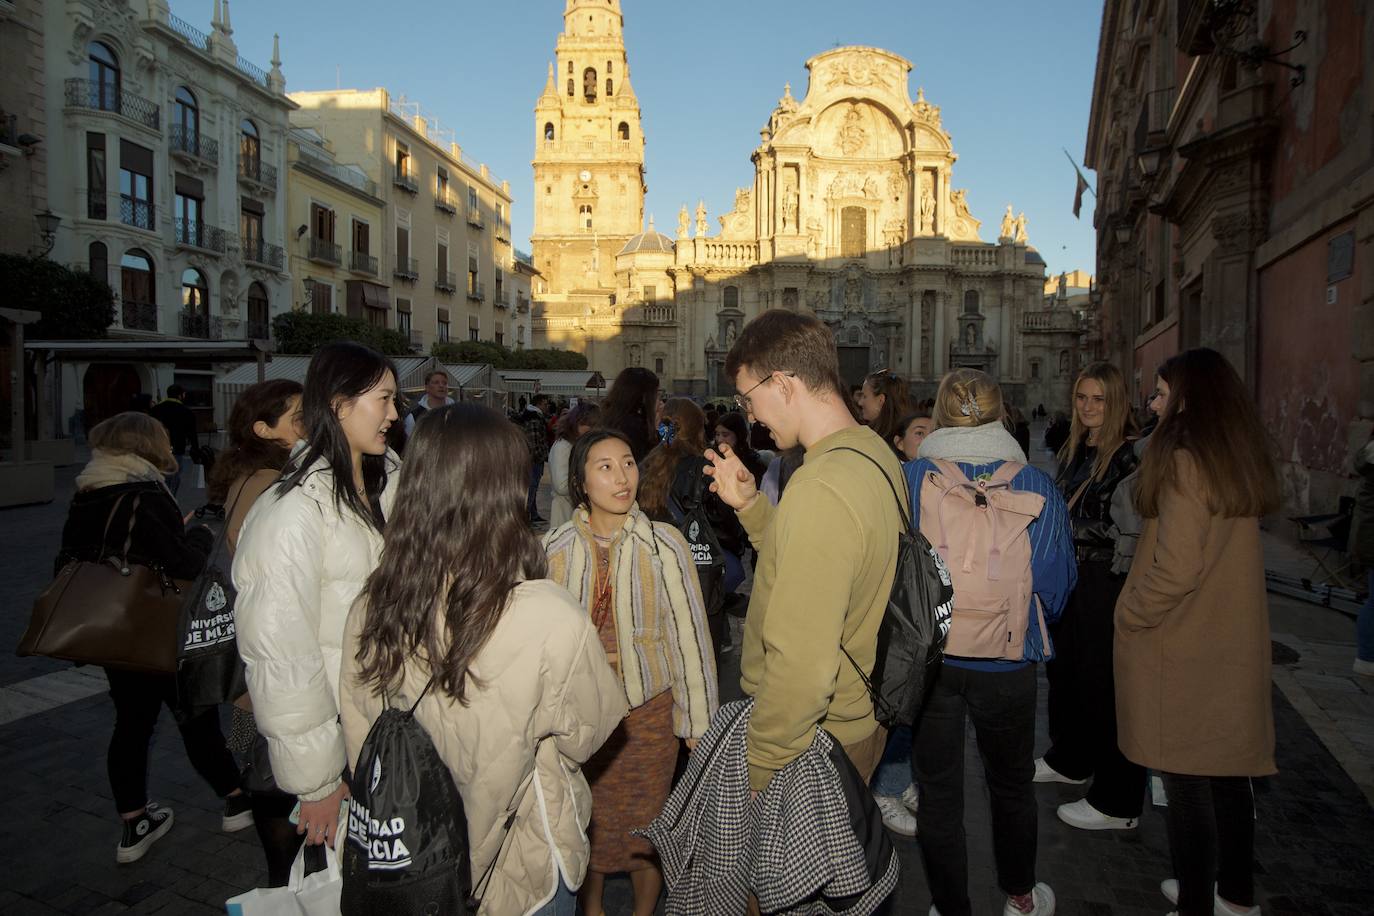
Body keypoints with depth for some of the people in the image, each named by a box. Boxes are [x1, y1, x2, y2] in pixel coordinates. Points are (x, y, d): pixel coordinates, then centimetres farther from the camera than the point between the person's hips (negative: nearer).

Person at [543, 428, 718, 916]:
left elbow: (689, 632, -8)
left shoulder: (664, 544, -13)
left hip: (648, 706, -2)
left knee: (645, 823, 14)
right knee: (584, 820, 18)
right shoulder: (554, 547, -7)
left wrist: (696, 719, -5)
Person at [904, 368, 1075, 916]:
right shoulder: (1037, 486, -9)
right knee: (1011, 783, 23)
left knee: (937, 790, 14)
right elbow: (1057, 582, -1)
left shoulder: (907, 480, -12)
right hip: (1007, 661, 1)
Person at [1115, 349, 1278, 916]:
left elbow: (1176, 568, -23)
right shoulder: (1240, 460, 7)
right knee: (1227, 771, 19)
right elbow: (1220, 553, 13)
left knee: (1186, 782, 3)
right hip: (1233, 642, 8)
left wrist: (1128, 616, -9)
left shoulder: (1184, 462, -18)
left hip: (1181, 650, -8)